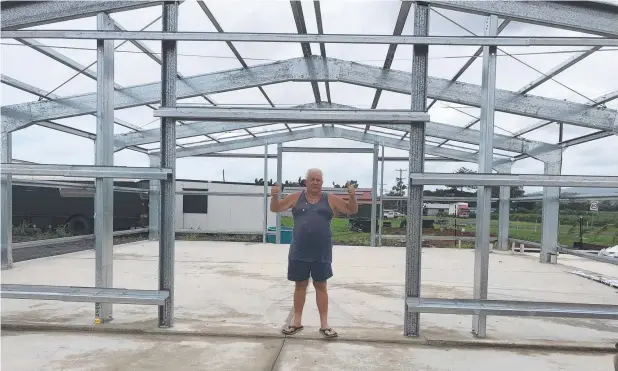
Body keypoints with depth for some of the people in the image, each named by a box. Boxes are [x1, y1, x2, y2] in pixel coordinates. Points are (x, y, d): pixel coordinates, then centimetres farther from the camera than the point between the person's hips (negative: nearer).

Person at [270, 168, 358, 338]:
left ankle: (324, 324, 16)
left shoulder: (330, 200, 2)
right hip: (299, 252, 1)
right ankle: (297, 321, 24)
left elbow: (352, 210, 4)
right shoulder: (296, 197, 4)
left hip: (321, 253, -1)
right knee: (300, 285, 11)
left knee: (321, 286, 7)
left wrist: (352, 196, -15)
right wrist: (274, 196, -15)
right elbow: (275, 209, 5)